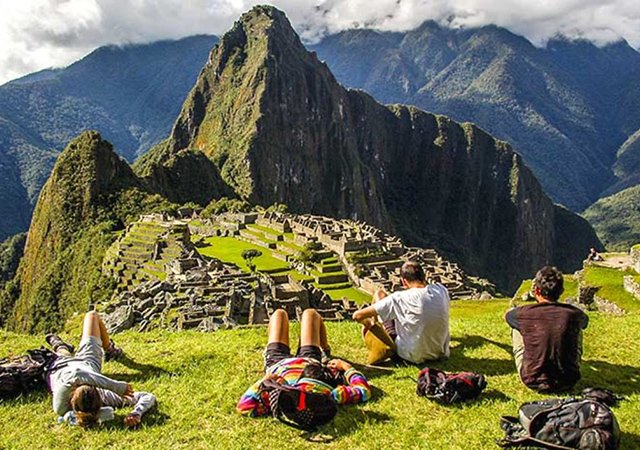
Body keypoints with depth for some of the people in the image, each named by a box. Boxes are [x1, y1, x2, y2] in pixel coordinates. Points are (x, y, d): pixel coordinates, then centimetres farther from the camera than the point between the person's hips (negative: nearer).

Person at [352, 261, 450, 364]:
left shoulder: (400, 298, -21)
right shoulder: (442, 290, -9)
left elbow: (357, 315, -15)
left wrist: (368, 324, 6)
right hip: (441, 353, 4)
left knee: (380, 294, 4)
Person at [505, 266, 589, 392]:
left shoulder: (525, 313, -15)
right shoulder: (573, 314, -10)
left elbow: (508, 314, 12)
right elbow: (585, 321, 17)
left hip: (533, 383, -1)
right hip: (567, 383, 2)